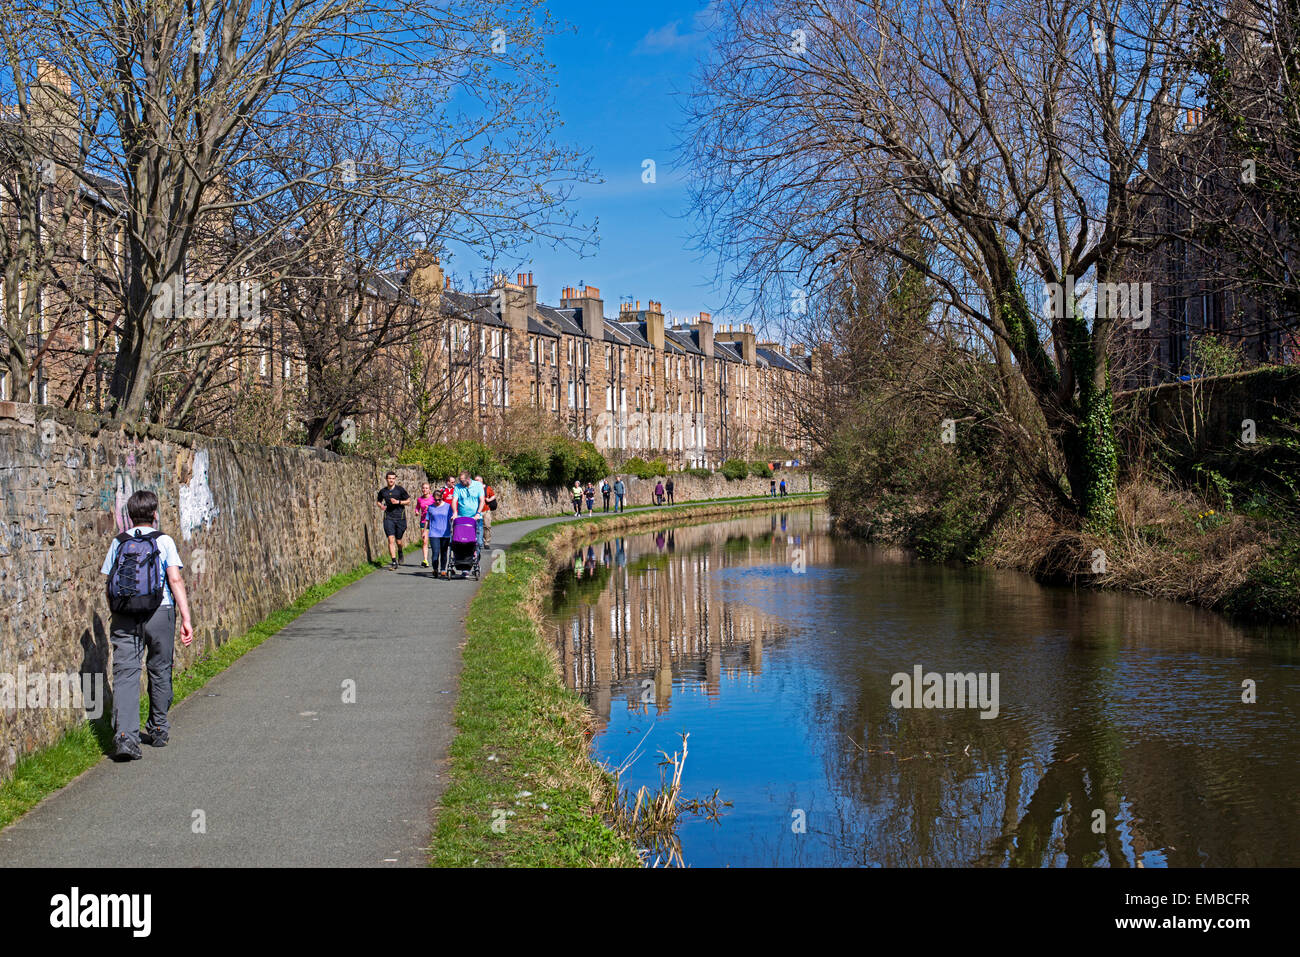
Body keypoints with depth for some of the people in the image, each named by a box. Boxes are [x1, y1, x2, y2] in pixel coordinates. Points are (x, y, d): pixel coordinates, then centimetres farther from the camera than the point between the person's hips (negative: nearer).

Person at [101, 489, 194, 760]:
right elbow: (175, 580, -8)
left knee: (125, 673, -2)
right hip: (158, 612, -2)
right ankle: (158, 730, 26)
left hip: (124, 615, 2)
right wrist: (186, 619, -8)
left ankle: (125, 736, -16)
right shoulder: (163, 541, -1)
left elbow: (107, 583, 7)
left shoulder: (118, 542, 8)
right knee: (159, 671, 14)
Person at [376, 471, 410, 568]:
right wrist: (381, 505, -1)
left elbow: (408, 501, 3)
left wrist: (398, 502, -13)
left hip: (400, 517, -1)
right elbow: (378, 501, 22)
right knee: (391, 539, -12)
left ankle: (400, 554, 40)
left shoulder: (400, 490, -2)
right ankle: (394, 562, -9)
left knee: (398, 540, 7)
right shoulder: (383, 491, 5)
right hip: (388, 517, 1)